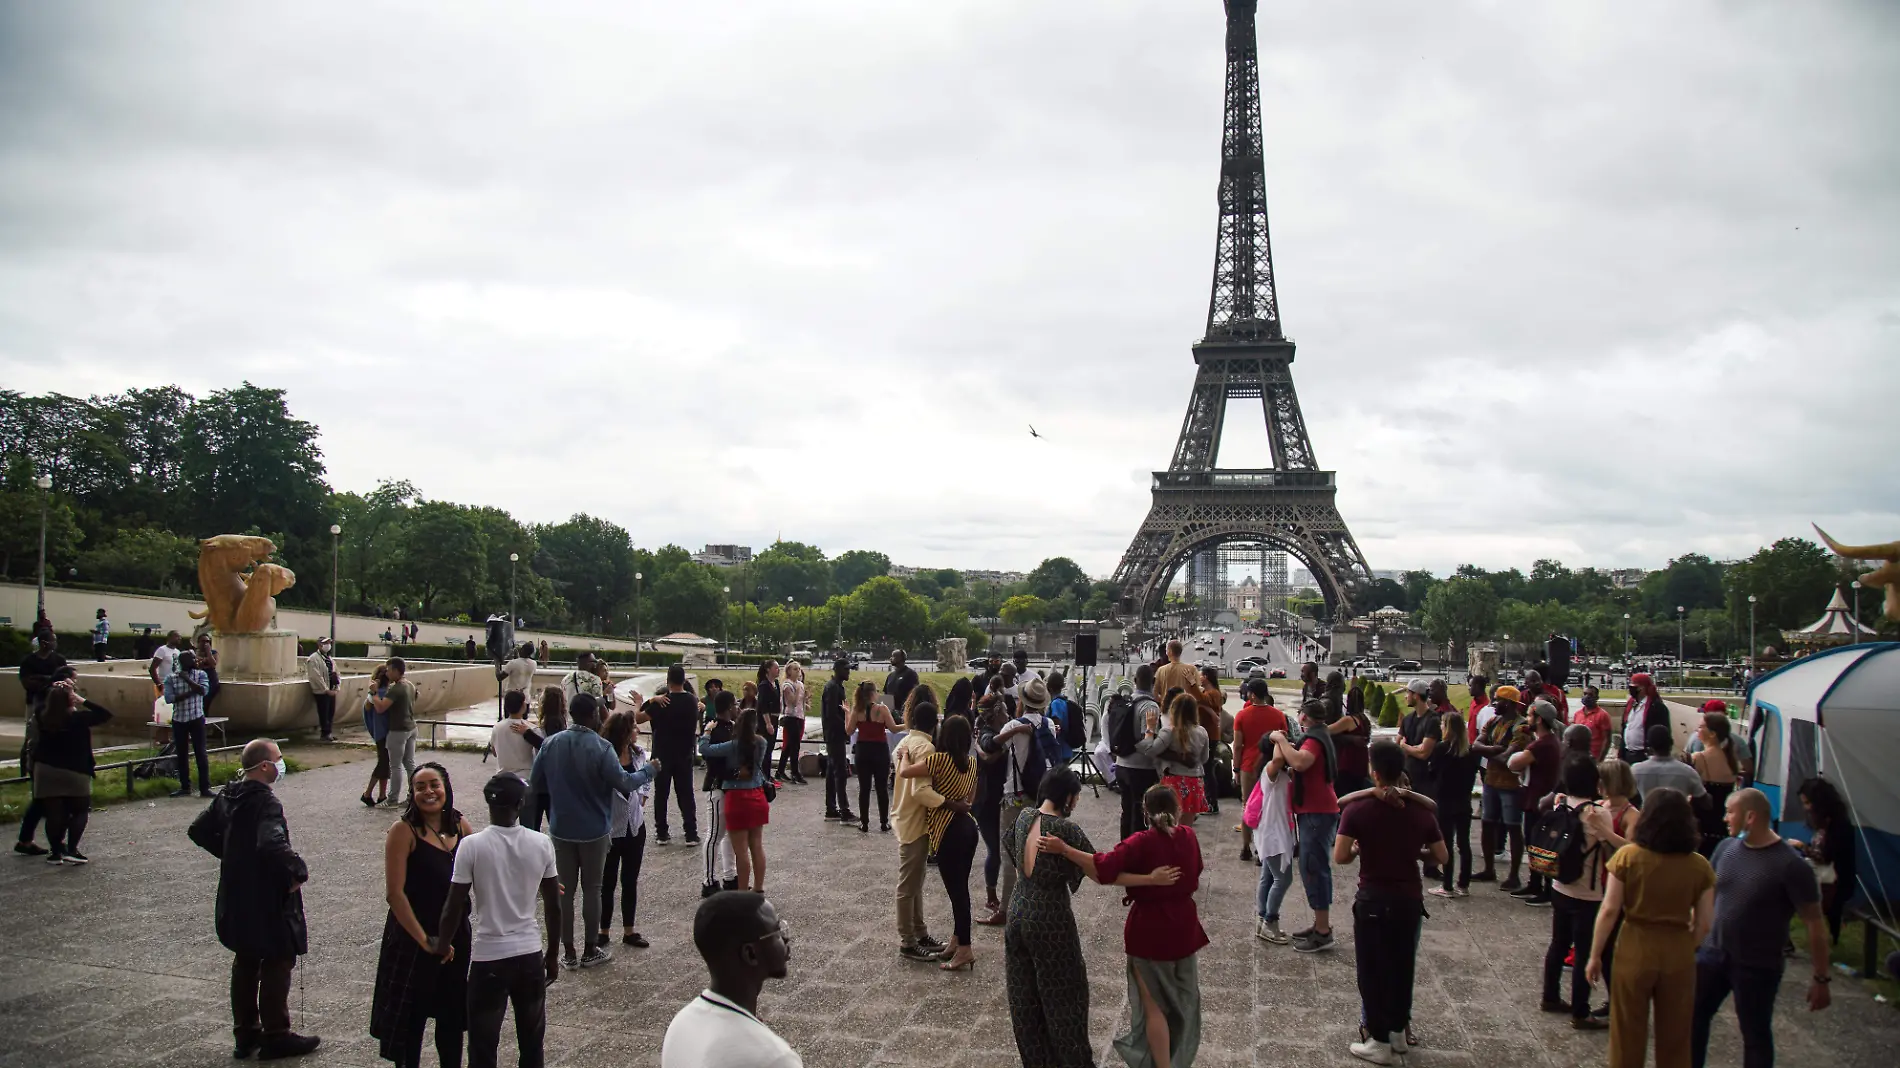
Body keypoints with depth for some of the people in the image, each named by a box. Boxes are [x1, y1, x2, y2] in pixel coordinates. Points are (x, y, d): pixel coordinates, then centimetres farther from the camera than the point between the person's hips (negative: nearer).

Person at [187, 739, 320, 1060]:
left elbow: (199, 831, 15)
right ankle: (275, 1037, 12)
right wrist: (298, 871, -24)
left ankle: (245, 1033, 29)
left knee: (245, 964, 19)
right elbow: (273, 845, -38)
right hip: (268, 900, -9)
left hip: (237, 899, 9)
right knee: (277, 965, 4)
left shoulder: (227, 796, 4)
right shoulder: (266, 803, -23)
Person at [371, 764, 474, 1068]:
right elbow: (394, 893, -17)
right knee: (410, 1019, 6)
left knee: (452, 1014, 15)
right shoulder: (404, 831, -14)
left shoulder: (460, 826, 1)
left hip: (455, 936, 5)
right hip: (412, 938, -5)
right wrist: (424, 939, -17)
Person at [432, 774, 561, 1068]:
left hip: (488, 956, -2)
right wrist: (553, 955, 13)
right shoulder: (541, 843, -6)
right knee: (531, 1044, 16)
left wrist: (441, 943, 9)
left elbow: (455, 906, -10)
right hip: (530, 954, 3)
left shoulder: (471, 846, -14)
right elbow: (553, 906, 1)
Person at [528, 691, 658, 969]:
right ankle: (590, 951, 18)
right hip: (593, 831, -3)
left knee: (564, 890, 11)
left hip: (561, 830, 3)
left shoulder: (550, 744, -4)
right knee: (591, 889, 10)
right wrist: (648, 771, -1)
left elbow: (535, 783, 2)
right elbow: (624, 782, -18)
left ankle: (568, 952, 16)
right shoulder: (600, 747, -18)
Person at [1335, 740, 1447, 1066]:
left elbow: (1339, 857, -18)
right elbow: (1441, 858, 2)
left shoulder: (1357, 810, -14)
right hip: (1410, 898, 4)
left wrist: (1360, 850, 2)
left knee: (1373, 968, 8)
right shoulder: (1421, 810, -3)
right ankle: (1398, 1032, 32)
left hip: (1374, 899, -4)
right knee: (1402, 964, 19)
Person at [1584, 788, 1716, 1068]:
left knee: (1628, 1034, 14)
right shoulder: (1699, 867, -7)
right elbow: (1705, 923, -3)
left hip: (1635, 949, -1)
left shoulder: (1627, 857, -12)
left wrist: (1595, 955, 0)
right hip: (1679, 954, 1)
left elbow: (1609, 911, -11)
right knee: (1674, 1036, 18)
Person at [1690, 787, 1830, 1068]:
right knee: (1693, 1017, 14)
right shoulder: (1726, 848, -2)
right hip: (1712, 955, 5)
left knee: (1756, 1036, 10)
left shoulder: (1790, 865, -19)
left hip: (1758, 968, -5)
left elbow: (1815, 923, -14)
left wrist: (1820, 978, -12)